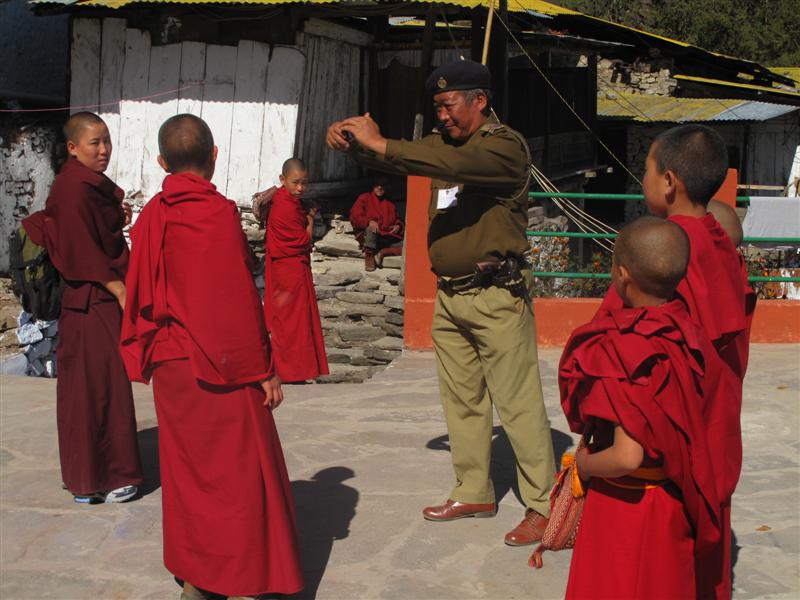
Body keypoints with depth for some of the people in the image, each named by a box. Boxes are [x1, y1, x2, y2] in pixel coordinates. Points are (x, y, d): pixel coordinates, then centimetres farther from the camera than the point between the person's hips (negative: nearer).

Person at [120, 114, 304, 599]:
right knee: (241, 469, 3)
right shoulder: (219, 212, -15)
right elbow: (240, 300, -16)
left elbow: (141, 295, 10)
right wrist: (264, 369, -10)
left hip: (170, 364, 6)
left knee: (186, 467, 15)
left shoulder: (151, 217, 3)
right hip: (222, 370, -6)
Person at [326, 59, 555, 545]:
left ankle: (544, 505, 3)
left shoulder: (505, 145, -11)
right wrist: (354, 143, -12)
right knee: (462, 400, 14)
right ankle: (474, 492, 26)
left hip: (496, 294, -8)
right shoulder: (444, 142, 14)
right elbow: (397, 160, 10)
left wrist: (379, 144, -29)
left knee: (518, 402, -5)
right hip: (451, 295, 8)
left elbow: (454, 163, -29)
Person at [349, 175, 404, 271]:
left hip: (388, 237, 4)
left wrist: (398, 225, 3)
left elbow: (397, 219, 30)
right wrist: (369, 221, -21)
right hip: (369, 237, -4)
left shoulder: (389, 203, 21)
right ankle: (369, 256, -38)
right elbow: (354, 218, 0)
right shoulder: (364, 198, 9)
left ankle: (383, 252, -27)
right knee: (371, 228, -40)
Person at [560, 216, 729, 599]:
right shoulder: (691, 338, -5)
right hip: (674, 506, 7)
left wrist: (585, 463, -11)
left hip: (625, 506, -7)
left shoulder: (623, 353, -27)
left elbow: (627, 457, -30)